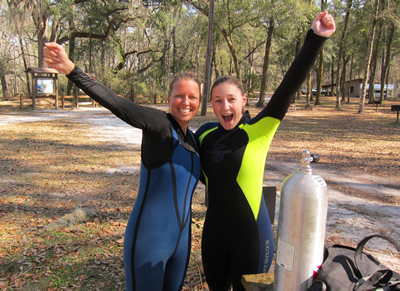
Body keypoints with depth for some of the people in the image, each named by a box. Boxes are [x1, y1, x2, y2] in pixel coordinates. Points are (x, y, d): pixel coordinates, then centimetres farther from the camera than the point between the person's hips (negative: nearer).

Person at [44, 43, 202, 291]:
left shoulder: (193, 138, 6)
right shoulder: (159, 123, -15)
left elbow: (199, 175, 19)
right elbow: (116, 104, -29)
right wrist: (71, 70, -40)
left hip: (181, 238, 7)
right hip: (149, 239, -7)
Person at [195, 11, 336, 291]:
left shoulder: (259, 131, -13)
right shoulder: (205, 133, -1)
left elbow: (289, 86, -24)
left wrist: (315, 38, -29)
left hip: (251, 235, -4)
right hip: (214, 233, 4)